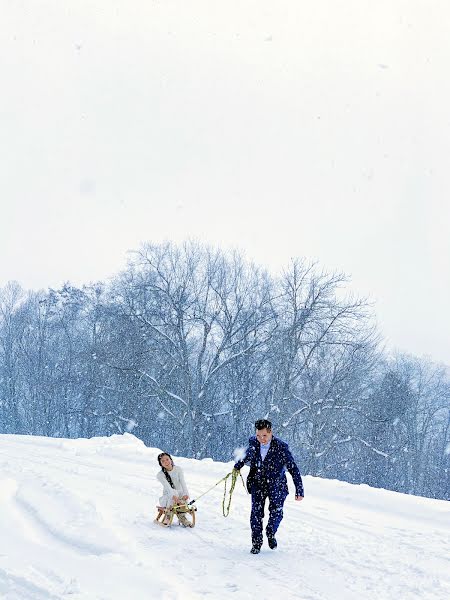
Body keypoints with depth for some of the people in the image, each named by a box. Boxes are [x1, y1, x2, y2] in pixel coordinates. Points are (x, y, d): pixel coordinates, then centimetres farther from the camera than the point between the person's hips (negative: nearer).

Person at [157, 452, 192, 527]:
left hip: (179, 495, 2)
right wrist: (173, 496, -42)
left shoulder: (178, 469, 1)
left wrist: (186, 493, -32)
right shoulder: (160, 475, -7)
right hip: (166, 498, -2)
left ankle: (181, 518, -17)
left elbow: (183, 482, -13)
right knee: (175, 492, -35)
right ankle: (168, 516, -25)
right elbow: (167, 487, -23)